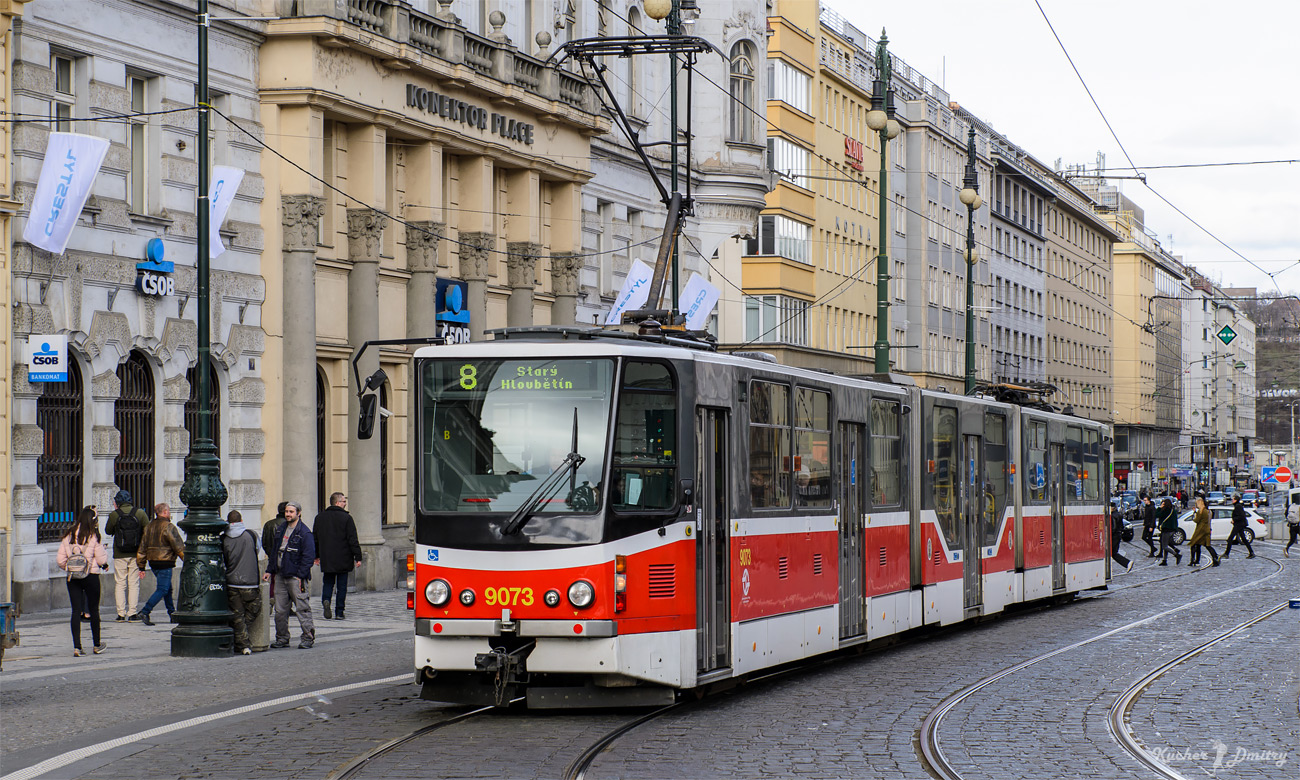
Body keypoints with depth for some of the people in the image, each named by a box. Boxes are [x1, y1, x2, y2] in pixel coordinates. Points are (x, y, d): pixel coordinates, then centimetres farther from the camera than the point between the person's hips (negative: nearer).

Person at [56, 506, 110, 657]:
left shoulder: (68, 536, 3)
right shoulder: (94, 536, -8)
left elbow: (60, 560, 3)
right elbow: (101, 559, -8)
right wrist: (104, 564, 14)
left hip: (72, 577, 3)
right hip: (91, 576, -3)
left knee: (76, 610, 3)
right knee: (94, 609, 10)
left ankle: (76, 647, -4)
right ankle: (97, 645, 20)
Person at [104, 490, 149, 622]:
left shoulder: (114, 515, -6)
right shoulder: (140, 513, -3)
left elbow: (108, 531, 8)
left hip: (119, 555, -1)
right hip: (135, 554, 1)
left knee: (120, 584, 7)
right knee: (134, 584, 6)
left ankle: (121, 613, 3)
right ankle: (133, 613, 2)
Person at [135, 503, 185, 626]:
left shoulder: (148, 527, 11)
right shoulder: (168, 527, -12)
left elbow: (142, 548, 12)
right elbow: (178, 547, -12)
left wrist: (141, 567, 15)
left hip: (153, 563, 8)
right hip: (165, 562, -8)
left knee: (168, 588, 18)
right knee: (162, 590, -7)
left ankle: (172, 615, 22)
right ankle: (145, 612, -17)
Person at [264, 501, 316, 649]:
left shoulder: (304, 533, -10)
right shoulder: (281, 530, 14)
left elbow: (308, 556, -13)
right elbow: (274, 551, 21)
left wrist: (300, 576, -16)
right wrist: (269, 571, 14)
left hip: (296, 577, -7)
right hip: (280, 575, 7)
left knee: (302, 608, -5)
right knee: (280, 610, 9)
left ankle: (308, 638, 0)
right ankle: (282, 638, 18)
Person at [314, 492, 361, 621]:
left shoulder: (319, 518, 7)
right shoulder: (346, 518, -8)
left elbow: (315, 538, 13)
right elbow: (353, 540, -11)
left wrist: (316, 556, 21)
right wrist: (357, 557, -7)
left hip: (326, 559, 3)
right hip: (343, 560, -3)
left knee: (327, 583, 12)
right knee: (342, 586, 5)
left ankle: (326, 600, -16)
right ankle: (339, 612, 5)